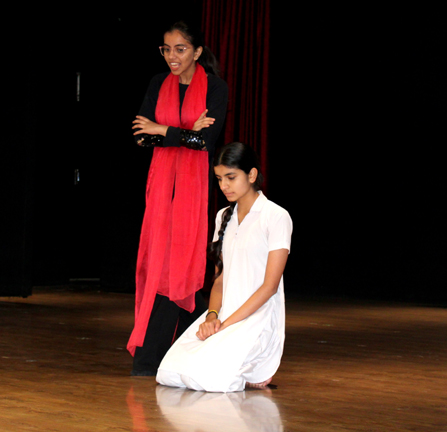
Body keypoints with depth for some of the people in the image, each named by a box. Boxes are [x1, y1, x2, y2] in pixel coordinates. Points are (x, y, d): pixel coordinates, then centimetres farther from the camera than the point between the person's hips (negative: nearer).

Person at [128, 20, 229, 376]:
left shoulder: (215, 88, -2)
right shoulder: (160, 84, 10)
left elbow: (207, 139, -12)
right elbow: (142, 136, 1)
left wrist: (162, 131, -9)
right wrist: (188, 132, -11)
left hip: (197, 181, -3)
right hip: (163, 178, 3)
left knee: (184, 261, -7)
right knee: (159, 261, -1)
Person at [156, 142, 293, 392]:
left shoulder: (276, 217, -5)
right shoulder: (224, 217, 17)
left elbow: (270, 285, -11)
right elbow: (220, 278, 15)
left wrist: (227, 324, -16)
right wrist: (212, 316, -6)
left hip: (257, 318, -6)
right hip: (224, 316, 6)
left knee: (204, 376, -28)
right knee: (168, 374, -14)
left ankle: (256, 373, 1)